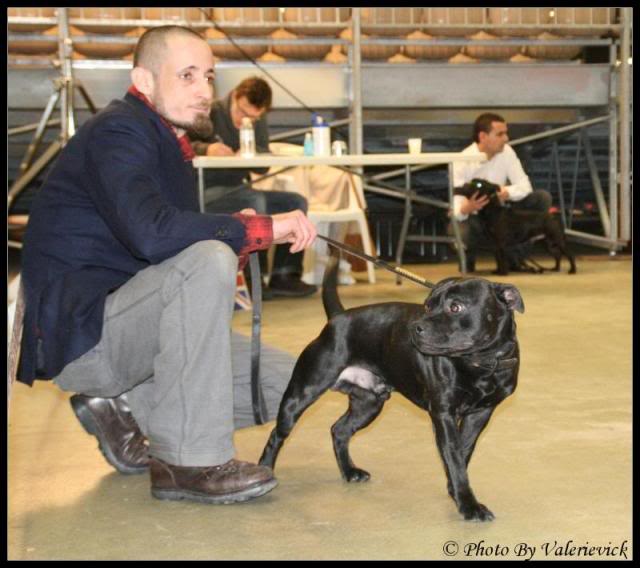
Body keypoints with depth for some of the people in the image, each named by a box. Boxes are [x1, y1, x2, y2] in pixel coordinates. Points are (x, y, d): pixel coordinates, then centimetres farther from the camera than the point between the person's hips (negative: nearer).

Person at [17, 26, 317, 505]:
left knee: (284, 382, 3)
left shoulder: (168, 144, 14)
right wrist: (261, 229, -24)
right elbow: (151, 231, -33)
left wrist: (237, 233, -3)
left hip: (124, 329, 9)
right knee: (208, 260, -32)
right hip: (76, 334, -9)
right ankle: (189, 462, -25)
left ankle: (123, 408, 12)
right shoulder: (117, 132, -15)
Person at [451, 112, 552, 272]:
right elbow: (457, 207, -28)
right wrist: (466, 208, -54)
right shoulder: (462, 162, -23)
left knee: (542, 198, -14)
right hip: (472, 216, -4)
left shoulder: (506, 152, -10)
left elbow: (525, 185, -14)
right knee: (459, 231, -40)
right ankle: (468, 255, 1)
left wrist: (506, 192, -36)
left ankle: (510, 252, -3)